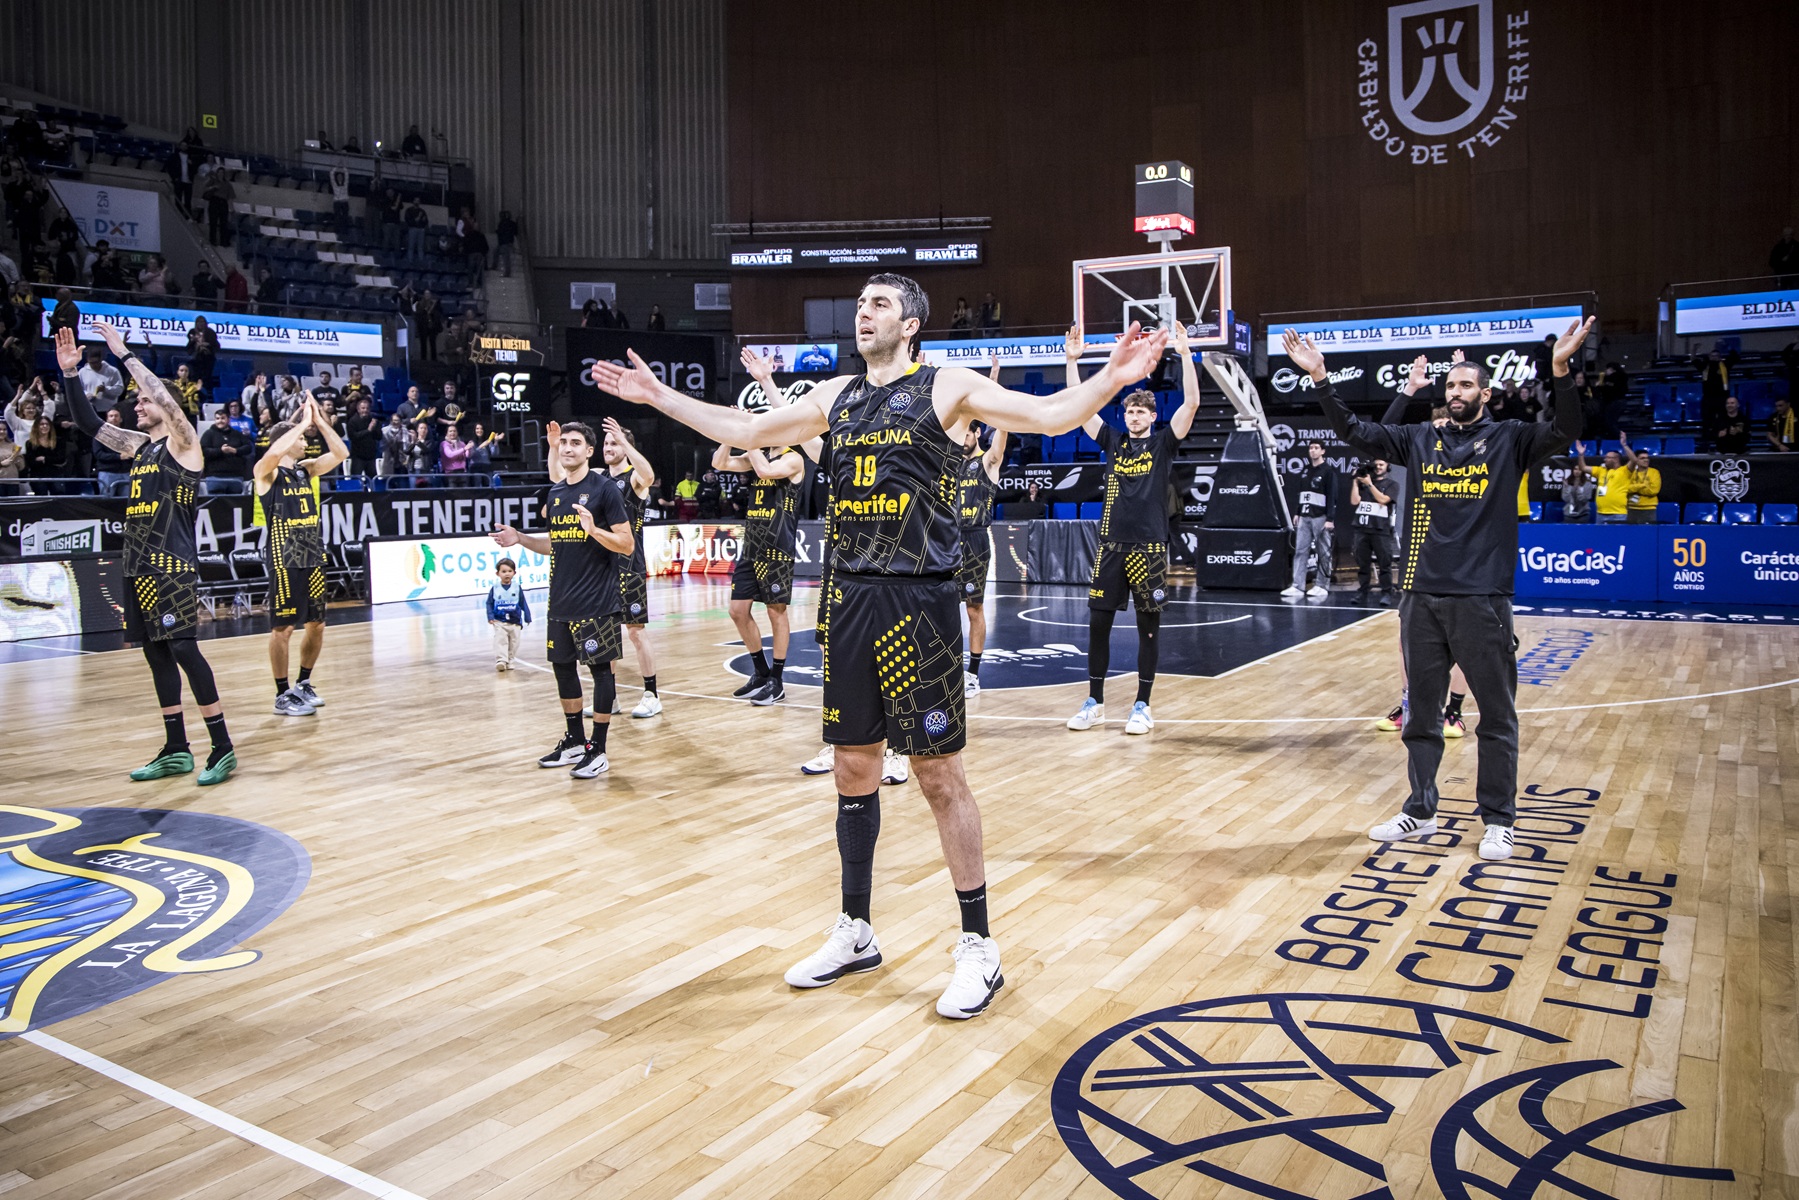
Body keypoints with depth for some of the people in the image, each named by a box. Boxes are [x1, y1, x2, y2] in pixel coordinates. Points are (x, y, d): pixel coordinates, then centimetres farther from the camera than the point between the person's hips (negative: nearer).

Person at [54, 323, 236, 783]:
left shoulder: (182, 441, -5)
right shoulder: (139, 445, 16)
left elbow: (167, 400, -21)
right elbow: (89, 423, 18)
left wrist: (123, 354, -18)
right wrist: (70, 373, 8)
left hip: (174, 565, -8)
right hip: (139, 565, 8)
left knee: (183, 649, -12)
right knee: (156, 653, 9)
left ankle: (223, 748, -8)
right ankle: (176, 750, 16)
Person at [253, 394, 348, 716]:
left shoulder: (306, 469, 13)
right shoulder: (267, 471, -6)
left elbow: (341, 453, 6)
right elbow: (274, 452, -29)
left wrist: (319, 421, 0)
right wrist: (303, 423, -18)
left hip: (314, 558, 7)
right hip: (285, 561, -7)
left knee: (317, 624, 11)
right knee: (283, 628, -2)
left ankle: (303, 684, 26)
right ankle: (283, 695, 7)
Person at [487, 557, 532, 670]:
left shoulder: (517, 588, -1)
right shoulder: (495, 589, -4)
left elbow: (523, 604, 3)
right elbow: (489, 603, -1)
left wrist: (527, 617, 3)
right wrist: (490, 617, -11)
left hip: (515, 622, 2)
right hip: (499, 622, -2)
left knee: (514, 642, 7)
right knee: (500, 640, -13)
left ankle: (509, 661, 19)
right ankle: (500, 660, -18)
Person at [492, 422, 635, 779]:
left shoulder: (603, 490, -8)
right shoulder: (555, 492, 12)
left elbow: (627, 544, -11)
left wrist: (594, 529, -26)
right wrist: (520, 539, 8)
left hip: (597, 602, -7)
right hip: (561, 601, 7)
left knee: (601, 669, -1)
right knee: (562, 667, 13)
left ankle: (598, 750, 6)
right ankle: (575, 741, 27)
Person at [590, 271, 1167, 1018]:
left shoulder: (947, 387, -2)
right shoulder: (836, 396, 14)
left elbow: (1053, 416, -12)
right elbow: (745, 430, 23)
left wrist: (1110, 380, -30)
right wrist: (658, 396, 23)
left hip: (918, 602, -6)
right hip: (850, 600, 6)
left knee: (939, 773, -2)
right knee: (853, 767, 12)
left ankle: (978, 948, 12)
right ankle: (855, 933, 28)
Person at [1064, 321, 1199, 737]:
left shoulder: (1163, 442, 4)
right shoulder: (1112, 440, 11)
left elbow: (1191, 403, -8)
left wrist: (1185, 354, -14)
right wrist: (1072, 360, 1)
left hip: (1149, 546, -3)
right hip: (1111, 545, 3)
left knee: (1149, 625, 3)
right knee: (1098, 622, 3)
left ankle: (1142, 706, 11)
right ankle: (1095, 703, 15)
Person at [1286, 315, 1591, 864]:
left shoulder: (1510, 439, 3)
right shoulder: (1419, 440, 11)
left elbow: (1566, 432, -13)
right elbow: (1354, 431, 6)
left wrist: (1560, 370, -28)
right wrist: (1320, 379, -5)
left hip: (1482, 598, -3)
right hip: (1422, 596, 3)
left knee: (1497, 716, 5)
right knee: (1421, 711, 12)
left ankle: (1498, 822, 17)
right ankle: (1420, 812, 25)